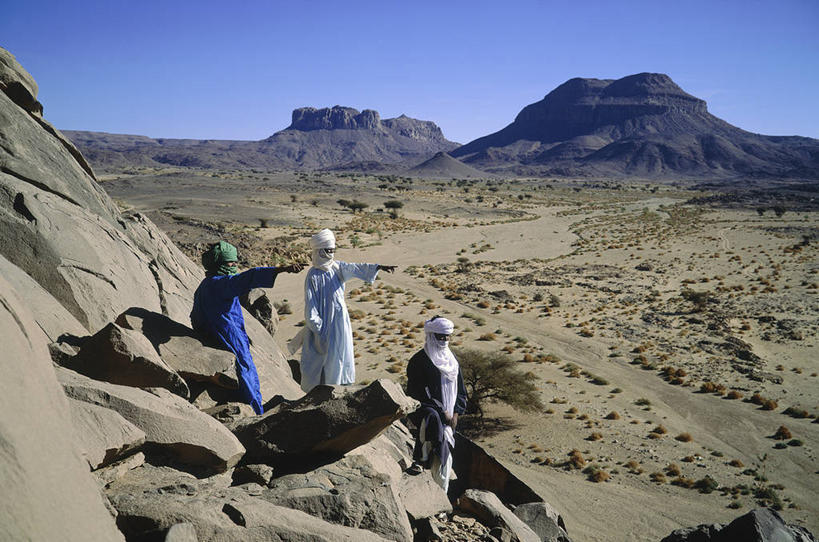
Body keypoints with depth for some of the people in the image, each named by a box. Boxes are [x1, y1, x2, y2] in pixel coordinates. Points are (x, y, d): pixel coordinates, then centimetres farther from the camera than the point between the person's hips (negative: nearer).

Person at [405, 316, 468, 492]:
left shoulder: (452, 360, 14)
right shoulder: (419, 361, -6)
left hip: (448, 414, 6)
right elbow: (417, 393, -11)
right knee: (432, 418, -40)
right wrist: (442, 411, -13)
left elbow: (460, 391, 18)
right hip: (424, 409, -6)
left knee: (446, 455, 1)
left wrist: (455, 413, 3)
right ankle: (420, 459, -31)